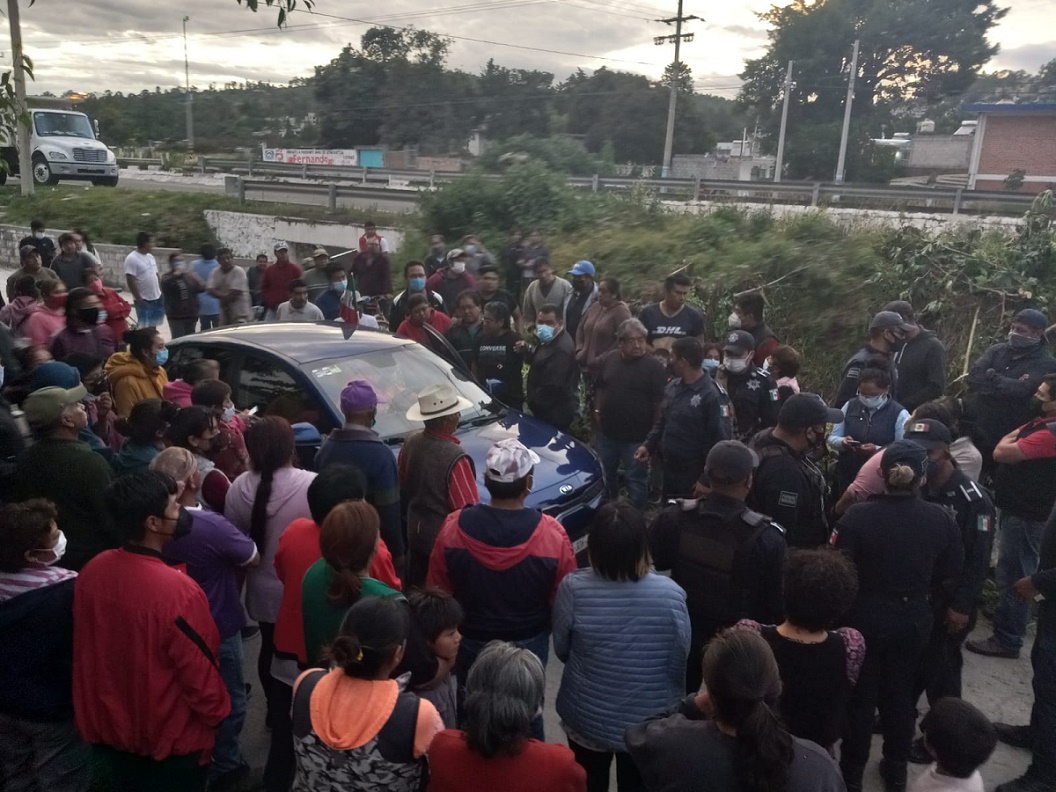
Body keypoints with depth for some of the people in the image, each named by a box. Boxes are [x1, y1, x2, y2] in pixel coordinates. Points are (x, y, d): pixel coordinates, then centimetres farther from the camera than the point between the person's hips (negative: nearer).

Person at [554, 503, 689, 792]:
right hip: (650, 722, 0)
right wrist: (673, 706, 9)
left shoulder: (573, 588, -24)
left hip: (587, 718, 0)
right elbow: (679, 662, -10)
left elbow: (561, 649, -9)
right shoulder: (671, 594, -24)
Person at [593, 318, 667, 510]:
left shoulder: (654, 366, -14)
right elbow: (599, 388, 14)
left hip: (637, 436, -5)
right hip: (607, 432, 6)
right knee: (604, 474, 20)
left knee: (636, 478, 7)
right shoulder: (609, 359, 2)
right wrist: (597, 411, 5)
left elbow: (661, 402, -13)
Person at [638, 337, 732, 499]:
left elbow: (720, 442, -19)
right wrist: (648, 445, 3)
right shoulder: (672, 387, 5)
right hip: (668, 472, 7)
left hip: (693, 479, -7)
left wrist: (706, 480, -19)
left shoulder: (711, 395, -19)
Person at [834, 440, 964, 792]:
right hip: (913, 619, 3)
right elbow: (949, 576, -1)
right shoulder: (940, 519, -12)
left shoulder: (858, 515, -24)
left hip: (865, 617, -3)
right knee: (900, 694, 23)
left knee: (860, 696, 15)